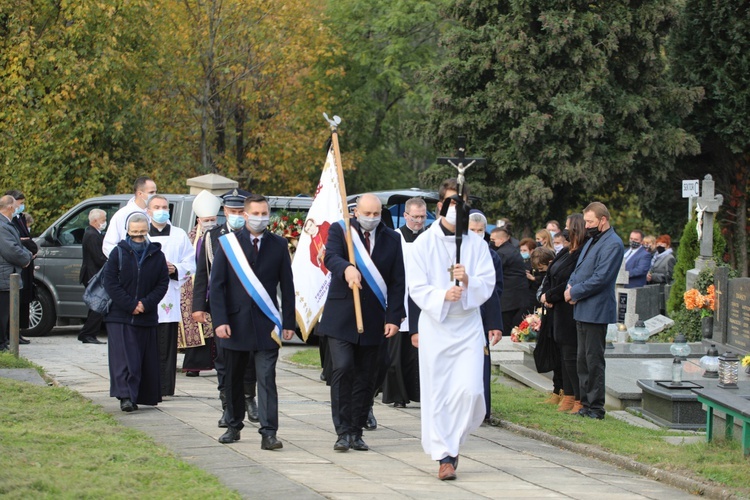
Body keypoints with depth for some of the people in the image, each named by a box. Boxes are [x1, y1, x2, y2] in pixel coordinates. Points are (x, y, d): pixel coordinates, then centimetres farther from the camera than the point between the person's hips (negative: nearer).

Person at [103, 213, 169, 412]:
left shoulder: (156, 255, 5)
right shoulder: (118, 253, 1)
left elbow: (163, 284, 4)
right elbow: (110, 283, -4)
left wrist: (146, 304, -11)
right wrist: (130, 305, -12)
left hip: (147, 317, 2)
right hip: (120, 316, -2)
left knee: (147, 359, 6)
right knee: (124, 357, -11)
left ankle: (144, 396, 15)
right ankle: (126, 396, -16)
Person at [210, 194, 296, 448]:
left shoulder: (278, 244, 5)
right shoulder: (228, 243, 2)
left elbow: (287, 286, 7)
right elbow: (216, 285, -1)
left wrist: (289, 322, 2)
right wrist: (219, 320, -10)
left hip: (266, 324, -1)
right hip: (235, 322, 1)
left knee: (266, 378, -8)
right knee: (233, 379, 11)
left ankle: (268, 433, -11)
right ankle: (234, 426, 26)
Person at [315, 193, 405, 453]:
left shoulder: (392, 239, 8)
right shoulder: (340, 230, 1)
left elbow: (397, 282, 6)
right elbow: (331, 256, -19)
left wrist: (393, 317, -3)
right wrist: (346, 268, -42)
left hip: (373, 320, 3)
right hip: (341, 317, -3)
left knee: (365, 378, 5)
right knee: (342, 368, -15)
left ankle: (356, 432, 12)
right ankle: (343, 431, -10)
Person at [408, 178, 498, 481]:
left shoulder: (477, 244, 6)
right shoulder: (425, 243, 1)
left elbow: (488, 285, 1)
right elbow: (416, 287, -3)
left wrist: (468, 281, -19)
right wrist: (442, 296, -21)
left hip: (468, 325, 1)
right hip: (435, 325, -1)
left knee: (470, 390, -11)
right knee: (437, 393, -1)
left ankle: (452, 442, 11)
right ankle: (445, 455, 9)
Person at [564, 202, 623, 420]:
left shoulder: (612, 244, -14)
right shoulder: (593, 240, 17)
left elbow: (600, 278, -21)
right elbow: (580, 269, 23)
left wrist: (574, 292, -12)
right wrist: (571, 286, 2)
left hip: (596, 310, -10)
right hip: (583, 310, 10)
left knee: (593, 359, -5)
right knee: (583, 360, 13)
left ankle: (595, 408, 0)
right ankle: (586, 404, 20)